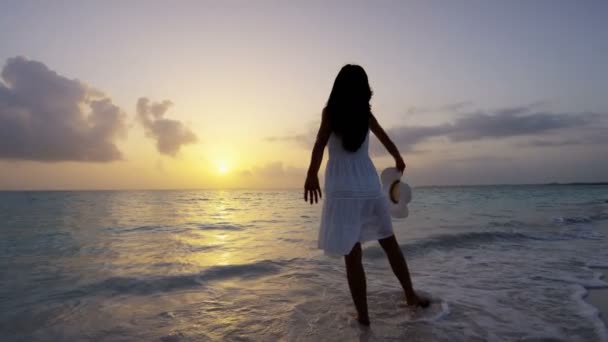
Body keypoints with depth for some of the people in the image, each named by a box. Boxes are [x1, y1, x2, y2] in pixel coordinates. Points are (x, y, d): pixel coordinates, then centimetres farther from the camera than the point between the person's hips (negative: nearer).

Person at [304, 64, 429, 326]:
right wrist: (398, 160, 42)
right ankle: (411, 295, 32)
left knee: (352, 255, 2)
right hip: (369, 186, 4)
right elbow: (385, 139, 26)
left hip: (343, 189, -3)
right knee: (390, 242, 19)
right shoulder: (365, 113, 11)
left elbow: (320, 143, -14)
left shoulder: (330, 111, 2)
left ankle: (363, 315, 10)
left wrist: (312, 175, -18)